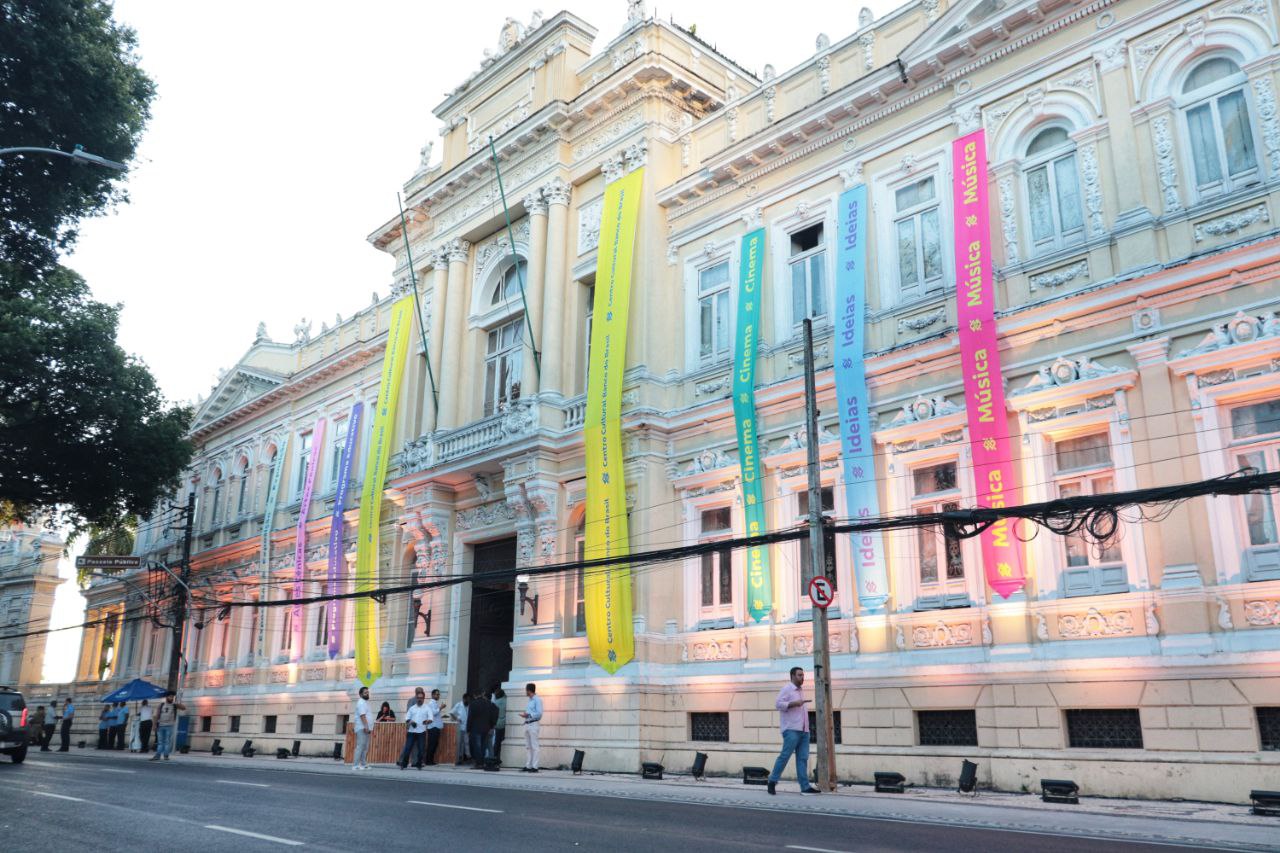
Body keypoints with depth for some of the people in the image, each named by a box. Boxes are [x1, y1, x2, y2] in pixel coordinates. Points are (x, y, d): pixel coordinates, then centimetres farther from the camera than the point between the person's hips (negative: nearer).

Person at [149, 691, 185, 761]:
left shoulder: (175, 705, 4)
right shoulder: (161, 705, 8)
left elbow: (184, 708, -8)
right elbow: (157, 715, 9)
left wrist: (177, 702, -15)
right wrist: (155, 724, 2)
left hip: (169, 726, -2)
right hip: (161, 726, 2)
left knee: (167, 741, -3)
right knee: (160, 741, 6)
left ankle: (166, 756, -1)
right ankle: (157, 755, 7)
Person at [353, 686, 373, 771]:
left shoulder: (365, 702, 20)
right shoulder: (361, 703, -10)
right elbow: (362, 715, -19)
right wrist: (366, 727, -25)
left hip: (366, 729, 10)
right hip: (362, 728, -10)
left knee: (365, 748, 10)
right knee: (360, 747, -11)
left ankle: (363, 765, 14)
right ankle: (355, 765, -11)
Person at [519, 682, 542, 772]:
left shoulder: (537, 700, -9)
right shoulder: (530, 700, 18)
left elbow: (539, 713, -16)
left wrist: (528, 715, -18)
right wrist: (524, 714, 9)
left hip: (534, 724, -9)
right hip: (527, 724, 9)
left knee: (534, 746, -7)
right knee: (527, 746, 9)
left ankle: (534, 767, -6)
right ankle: (528, 766, 13)